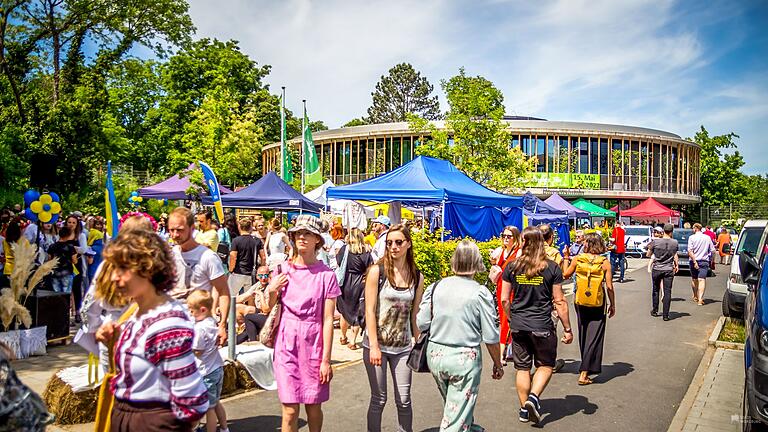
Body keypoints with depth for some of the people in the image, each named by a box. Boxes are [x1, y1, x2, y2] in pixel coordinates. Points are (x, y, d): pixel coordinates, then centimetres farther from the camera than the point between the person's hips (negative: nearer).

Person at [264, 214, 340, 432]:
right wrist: (271, 291, -10)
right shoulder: (282, 270, 3)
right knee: (290, 410, 2)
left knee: (313, 406, 10)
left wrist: (326, 359, -7)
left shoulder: (326, 275, -6)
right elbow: (268, 309, 10)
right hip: (287, 342, 1)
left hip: (314, 343, -1)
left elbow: (328, 319, -6)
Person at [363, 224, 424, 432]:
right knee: (379, 399, 6)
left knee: (404, 401, 7)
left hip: (402, 347, 3)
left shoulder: (417, 277, 3)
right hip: (376, 344, -3)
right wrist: (374, 346, -14)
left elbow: (414, 315, 7)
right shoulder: (377, 271, -8)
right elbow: (370, 310, -10)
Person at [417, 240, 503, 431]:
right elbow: (490, 337, -10)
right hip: (464, 358, -4)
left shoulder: (436, 287, -4)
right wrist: (498, 364, 6)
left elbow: (421, 324, -1)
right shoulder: (480, 293, -13)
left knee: (452, 405, 27)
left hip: (435, 354, 5)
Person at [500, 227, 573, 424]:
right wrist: (567, 329, 4)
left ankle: (524, 409, 21)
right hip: (542, 326, -2)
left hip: (518, 326, 2)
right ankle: (533, 397, -2)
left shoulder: (512, 267, -3)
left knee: (522, 368, 14)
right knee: (545, 365, 17)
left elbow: (504, 299, 0)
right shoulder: (552, 268, -7)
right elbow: (559, 301, -5)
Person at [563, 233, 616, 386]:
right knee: (594, 337, 3)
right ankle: (584, 373, -3)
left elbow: (566, 275, 8)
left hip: (580, 303, 2)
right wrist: (612, 305, 5)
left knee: (583, 335, 19)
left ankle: (585, 368, 32)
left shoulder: (578, 259, -7)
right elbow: (609, 287, -8)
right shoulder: (604, 263, -9)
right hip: (598, 305, -2)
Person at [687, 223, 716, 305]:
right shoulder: (707, 238, 3)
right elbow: (713, 251, 6)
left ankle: (695, 296, 33)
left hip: (694, 260, -1)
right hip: (704, 261, 1)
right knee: (702, 280, -6)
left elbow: (690, 251, -17)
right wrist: (712, 261, 18)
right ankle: (700, 299, -19)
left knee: (694, 279, 16)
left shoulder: (692, 237, -6)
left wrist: (694, 261, -17)